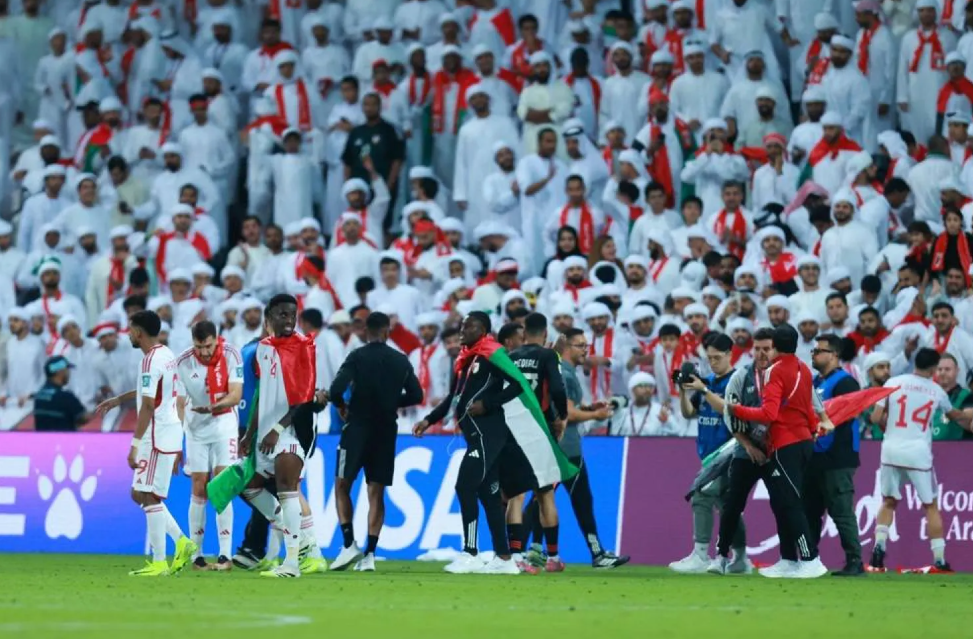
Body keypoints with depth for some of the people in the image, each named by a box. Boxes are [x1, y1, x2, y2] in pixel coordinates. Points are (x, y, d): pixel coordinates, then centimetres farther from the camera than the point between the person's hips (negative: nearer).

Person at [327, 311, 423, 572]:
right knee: (376, 493, 7)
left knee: (342, 486, 8)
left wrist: (342, 407, 4)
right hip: (386, 431, 3)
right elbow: (416, 395, 9)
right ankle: (369, 555, 1)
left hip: (358, 427, -3)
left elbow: (336, 390, -17)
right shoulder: (401, 361, 4)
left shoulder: (357, 357, -8)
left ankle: (349, 544, -5)